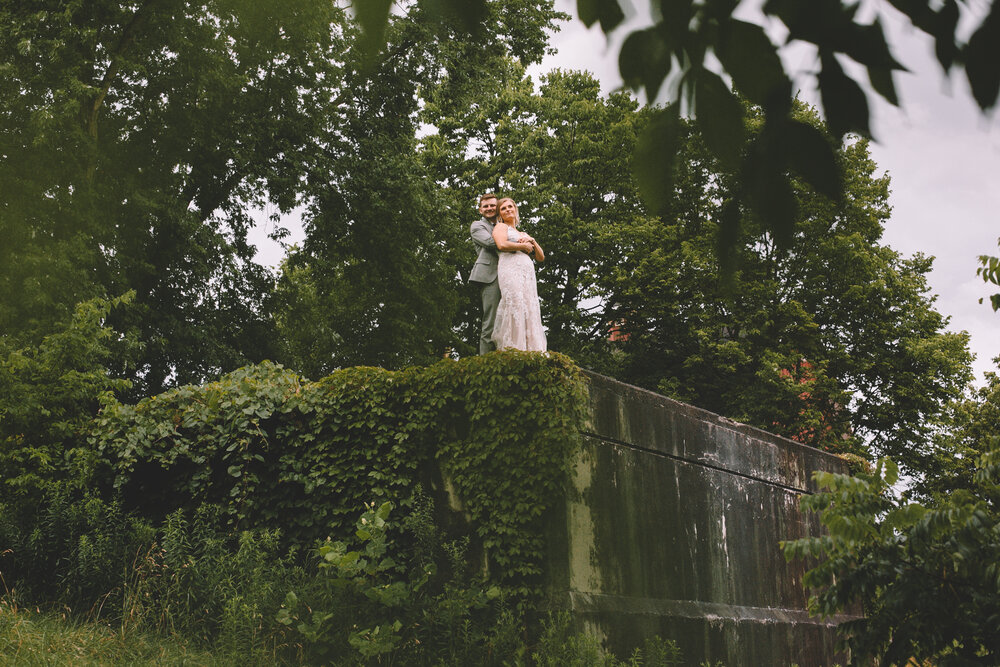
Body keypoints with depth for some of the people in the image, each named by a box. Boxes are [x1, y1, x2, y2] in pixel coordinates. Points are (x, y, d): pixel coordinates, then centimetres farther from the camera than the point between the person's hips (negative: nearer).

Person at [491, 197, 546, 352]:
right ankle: (512, 347, -29)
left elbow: (541, 258, 25)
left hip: (528, 273, 6)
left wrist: (532, 241, 9)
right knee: (515, 303, -22)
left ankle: (530, 348, -14)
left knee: (529, 308, -7)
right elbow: (502, 245, -9)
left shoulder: (523, 234, 31)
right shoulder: (500, 227, 14)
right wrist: (524, 245, 3)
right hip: (510, 268, -6)